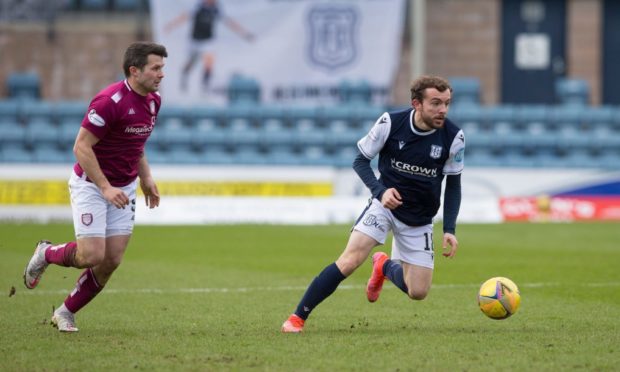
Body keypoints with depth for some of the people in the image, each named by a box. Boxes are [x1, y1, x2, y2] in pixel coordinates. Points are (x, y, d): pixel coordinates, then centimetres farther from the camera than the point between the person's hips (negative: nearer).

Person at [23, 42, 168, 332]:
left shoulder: (153, 100, 2)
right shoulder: (110, 101, -24)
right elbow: (81, 147, -22)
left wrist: (146, 178, 11)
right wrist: (105, 188, -26)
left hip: (123, 188, 7)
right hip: (90, 184, -7)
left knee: (111, 260, -1)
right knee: (92, 255, -14)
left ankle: (65, 313, 16)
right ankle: (46, 254, 18)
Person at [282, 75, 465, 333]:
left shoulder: (453, 137, -13)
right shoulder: (390, 123, -17)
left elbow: (453, 184, 0)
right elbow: (360, 160, -5)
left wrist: (450, 230, -8)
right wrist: (380, 190, -22)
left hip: (419, 220, 2)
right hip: (385, 203, -2)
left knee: (418, 292, -1)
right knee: (350, 260, -24)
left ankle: (385, 266, 33)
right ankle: (297, 318, -12)